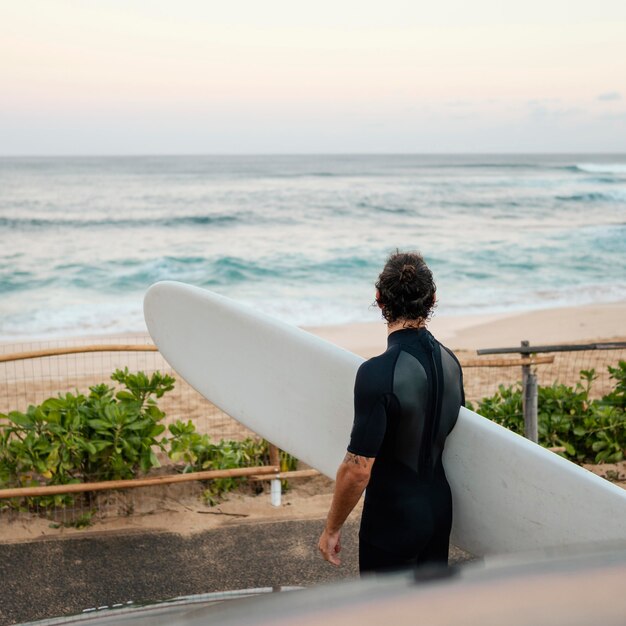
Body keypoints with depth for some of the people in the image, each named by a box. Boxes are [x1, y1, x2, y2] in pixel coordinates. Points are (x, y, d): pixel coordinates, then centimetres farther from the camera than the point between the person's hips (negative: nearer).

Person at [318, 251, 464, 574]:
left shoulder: (377, 374, -25)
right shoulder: (450, 361, -1)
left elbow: (358, 469, -24)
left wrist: (331, 529, -10)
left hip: (392, 522, -7)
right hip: (440, 509, 7)